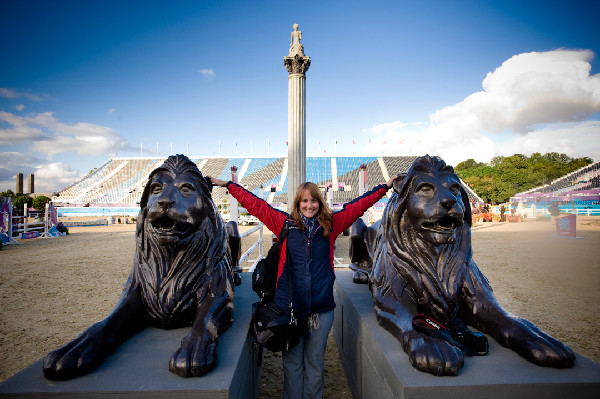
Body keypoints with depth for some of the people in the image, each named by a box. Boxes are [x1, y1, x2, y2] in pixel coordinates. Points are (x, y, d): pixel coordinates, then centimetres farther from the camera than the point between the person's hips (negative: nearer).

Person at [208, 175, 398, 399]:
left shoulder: (331, 224, 4)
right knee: (292, 362, 13)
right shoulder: (285, 224, 1)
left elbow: (357, 206, 8)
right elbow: (255, 204, 2)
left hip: (321, 308, 1)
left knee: (315, 363, 16)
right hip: (289, 306, -1)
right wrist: (227, 185, 3)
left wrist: (385, 187, 10)